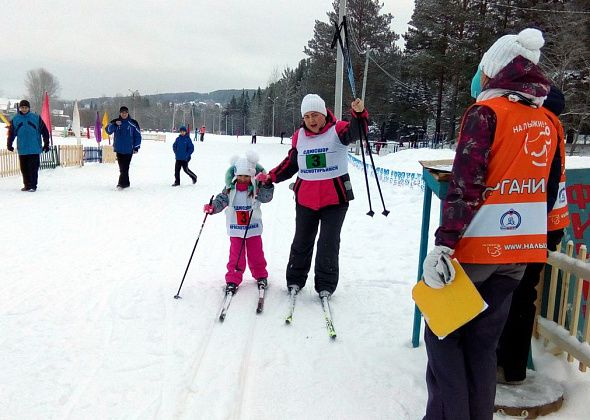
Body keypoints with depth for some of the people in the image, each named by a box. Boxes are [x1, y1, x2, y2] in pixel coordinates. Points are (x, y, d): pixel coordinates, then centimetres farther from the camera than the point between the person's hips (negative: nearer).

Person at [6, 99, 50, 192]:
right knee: (24, 168, 8)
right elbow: (11, 133, 14)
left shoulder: (36, 118, 0)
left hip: (34, 149, -3)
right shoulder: (15, 119, 7)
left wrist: (46, 144, 3)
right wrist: (9, 145, 14)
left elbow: (45, 131, 3)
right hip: (22, 149, 3)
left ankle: (33, 186, 3)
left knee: (33, 168, -4)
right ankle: (27, 185, 19)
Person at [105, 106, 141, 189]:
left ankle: (122, 183, -9)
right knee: (121, 168, 9)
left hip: (128, 149, -3)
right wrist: (114, 124, -24)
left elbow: (138, 135, 5)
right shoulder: (115, 122, 4)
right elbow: (108, 130, -7)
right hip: (118, 149, 3)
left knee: (125, 167, -10)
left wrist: (136, 147, 0)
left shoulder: (133, 123, 0)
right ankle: (126, 183, 19)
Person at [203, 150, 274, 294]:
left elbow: (266, 197, -18)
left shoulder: (256, 187, -7)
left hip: (253, 226, 0)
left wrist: (266, 185, -33)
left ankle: (260, 275, 30)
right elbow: (221, 200, 1)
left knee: (255, 252, 11)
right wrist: (212, 207, -15)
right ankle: (233, 279, 14)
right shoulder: (230, 188, -2)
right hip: (235, 226, 1)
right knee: (236, 253, 4)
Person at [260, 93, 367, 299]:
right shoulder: (299, 136, 5)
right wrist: (271, 176, 8)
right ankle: (295, 280, 30)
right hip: (305, 198, 4)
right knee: (301, 241, 13)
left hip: (335, 197, -3)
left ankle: (325, 285, 17)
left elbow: (355, 132, -29)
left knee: (329, 244, 3)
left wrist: (359, 114, -48)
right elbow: (291, 163, 16)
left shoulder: (337, 130, -7)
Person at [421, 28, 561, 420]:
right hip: (520, 249, 7)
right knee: (483, 341, 16)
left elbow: (465, 186, -19)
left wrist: (442, 245, -19)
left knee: (444, 333, 8)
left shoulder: (486, 113, -11)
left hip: (475, 247, -6)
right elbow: (551, 189, 16)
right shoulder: (548, 122, 10)